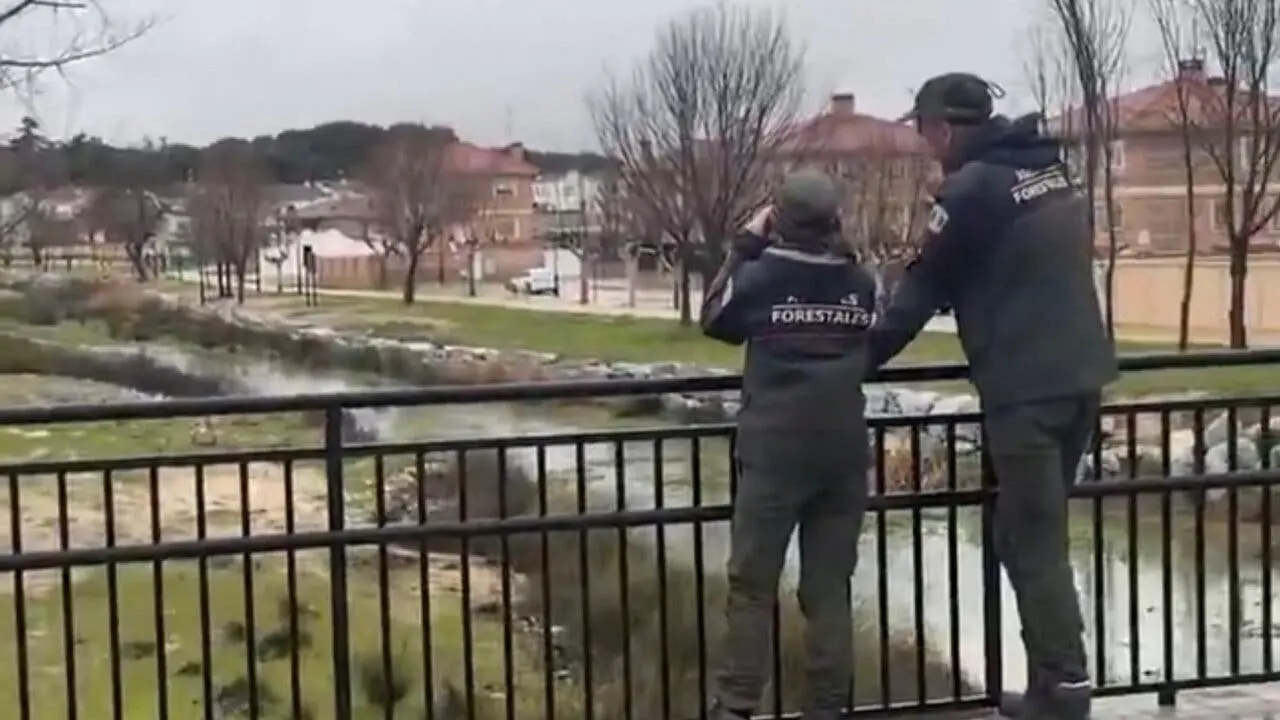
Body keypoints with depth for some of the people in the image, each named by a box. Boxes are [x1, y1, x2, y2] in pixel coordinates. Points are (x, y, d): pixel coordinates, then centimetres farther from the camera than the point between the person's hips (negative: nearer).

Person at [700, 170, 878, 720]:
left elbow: (714, 320, 13)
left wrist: (745, 246, 15)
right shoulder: (860, 282, 3)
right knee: (829, 587, 7)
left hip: (775, 451, -3)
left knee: (751, 584, 2)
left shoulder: (759, 276, -5)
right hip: (844, 452, 3)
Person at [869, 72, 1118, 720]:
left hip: (1025, 386, -8)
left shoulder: (972, 188, -10)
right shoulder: (1049, 171, 15)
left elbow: (925, 287, -5)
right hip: (1081, 373, 8)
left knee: (1033, 543, -3)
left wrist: (866, 355, 6)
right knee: (1034, 531, 14)